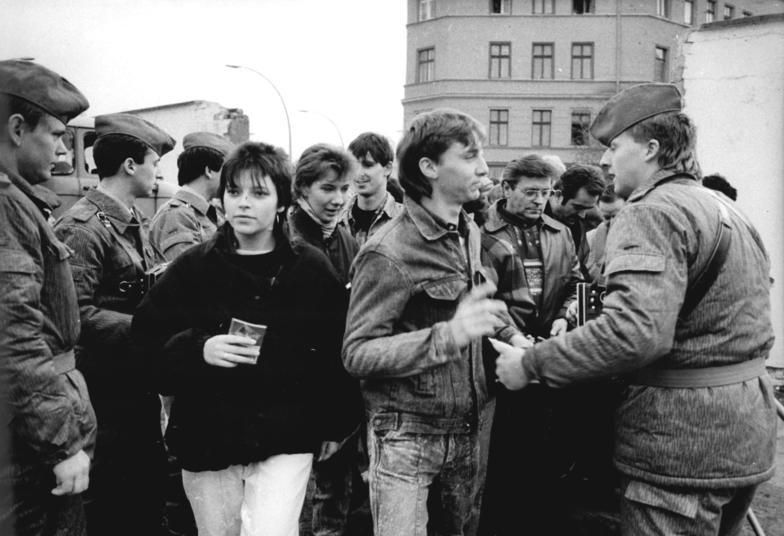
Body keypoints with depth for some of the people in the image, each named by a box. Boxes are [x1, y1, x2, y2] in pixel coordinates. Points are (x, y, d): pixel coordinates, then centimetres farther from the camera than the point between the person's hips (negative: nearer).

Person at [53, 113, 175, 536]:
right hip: (106, 397, -9)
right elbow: (76, 314, -24)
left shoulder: (132, 221, 13)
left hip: (139, 389, 9)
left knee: (148, 500, 18)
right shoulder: (84, 227, -16)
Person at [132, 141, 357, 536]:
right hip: (207, 441, 2)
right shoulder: (193, 267, 0)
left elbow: (337, 351, 3)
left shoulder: (310, 268, -1)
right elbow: (147, 340, -1)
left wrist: (331, 427, 3)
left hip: (284, 440, -1)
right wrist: (199, 348, -18)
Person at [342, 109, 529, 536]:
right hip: (407, 437, -7)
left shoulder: (469, 233, 7)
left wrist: (513, 336, 4)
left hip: (471, 430, 7)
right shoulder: (388, 253, -18)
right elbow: (357, 353, -20)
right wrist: (448, 335, -30)